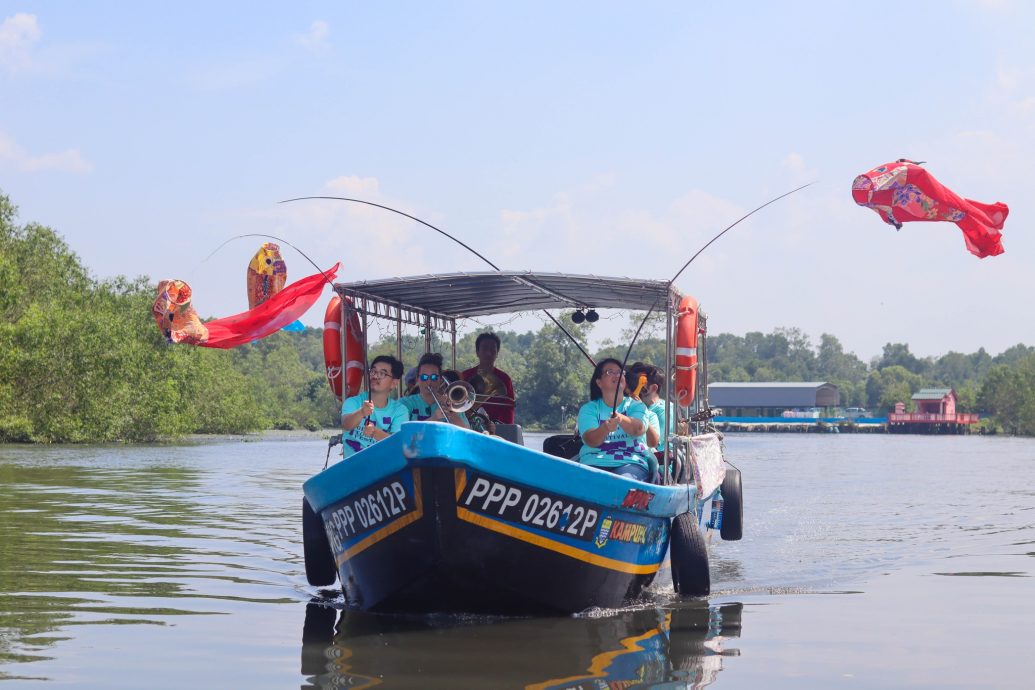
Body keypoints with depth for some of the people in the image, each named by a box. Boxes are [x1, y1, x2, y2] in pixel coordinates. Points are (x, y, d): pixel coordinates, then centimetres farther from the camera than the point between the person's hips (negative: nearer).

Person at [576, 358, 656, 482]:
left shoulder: (636, 406, 14)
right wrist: (605, 428, -30)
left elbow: (639, 430, -10)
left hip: (632, 463, 0)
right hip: (594, 463, 0)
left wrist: (621, 419, -33)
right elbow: (591, 441, -6)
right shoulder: (588, 409, 12)